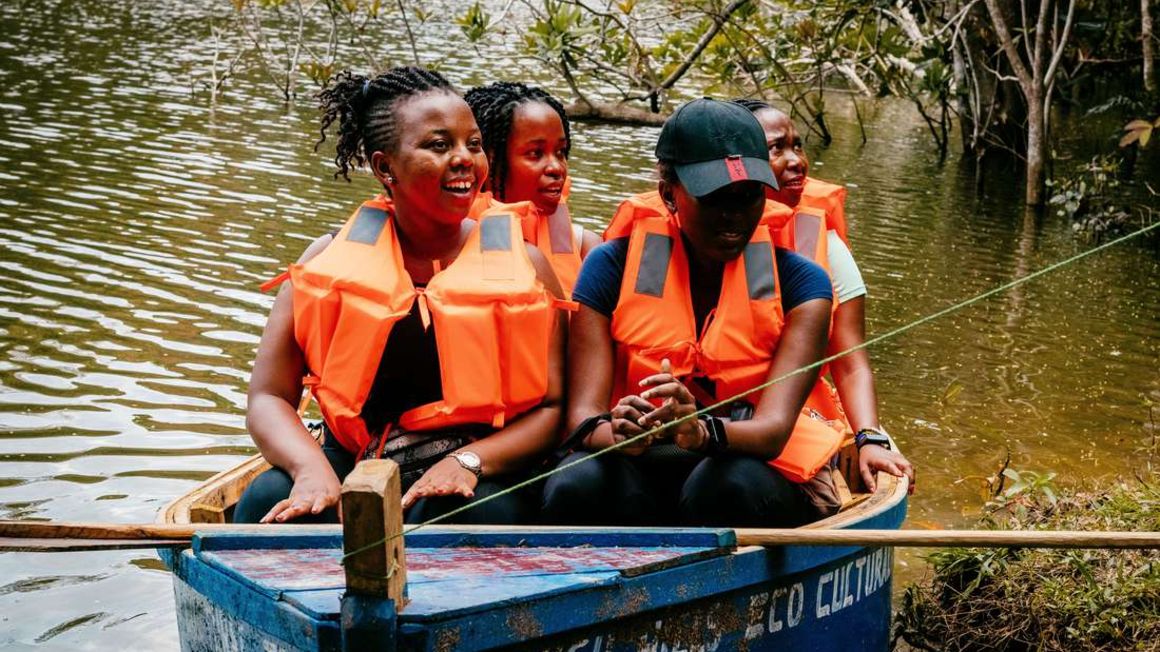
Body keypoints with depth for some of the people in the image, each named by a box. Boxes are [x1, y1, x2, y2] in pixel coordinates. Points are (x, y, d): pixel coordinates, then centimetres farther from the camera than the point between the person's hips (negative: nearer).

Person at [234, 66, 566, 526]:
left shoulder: (522, 265, 6)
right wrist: (312, 468, -20)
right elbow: (269, 398, 2)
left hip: (470, 483, -1)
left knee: (490, 510, -35)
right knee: (269, 498, -29)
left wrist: (469, 462, -18)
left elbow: (553, 407, 1)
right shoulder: (331, 259, 7)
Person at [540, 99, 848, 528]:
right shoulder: (613, 267, -1)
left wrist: (702, 433, -41)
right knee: (578, 485, -32)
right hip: (639, 476, 1)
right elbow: (583, 414, -10)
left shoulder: (798, 282, -3)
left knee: (728, 485, -35)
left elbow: (773, 428, -17)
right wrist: (619, 434, -35)